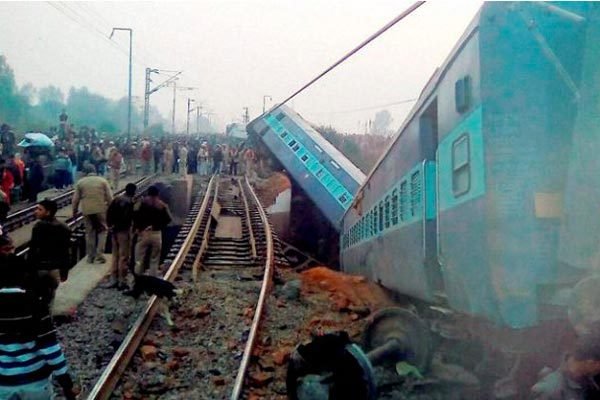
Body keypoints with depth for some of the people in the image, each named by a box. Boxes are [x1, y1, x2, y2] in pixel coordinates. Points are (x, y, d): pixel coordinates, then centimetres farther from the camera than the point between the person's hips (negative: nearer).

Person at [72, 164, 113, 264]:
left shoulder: (80, 182, 6)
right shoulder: (103, 181, 3)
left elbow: (75, 199, 6)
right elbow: (109, 197, -1)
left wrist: (74, 212, 17)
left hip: (87, 211, 1)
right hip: (101, 210, -1)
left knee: (89, 233, 11)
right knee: (102, 231, 10)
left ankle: (91, 256, 16)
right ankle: (99, 254, 0)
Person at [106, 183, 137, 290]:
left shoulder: (116, 199, 9)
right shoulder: (129, 202, -16)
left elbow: (109, 213, 9)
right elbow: (129, 217, -22)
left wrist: (110, 225, 11)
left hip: (114, 230, 8)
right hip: (124, 230, -8)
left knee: (115, 256, 16)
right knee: (123, 257, 0)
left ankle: (113, 280, 20)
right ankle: (121, 282, 5)